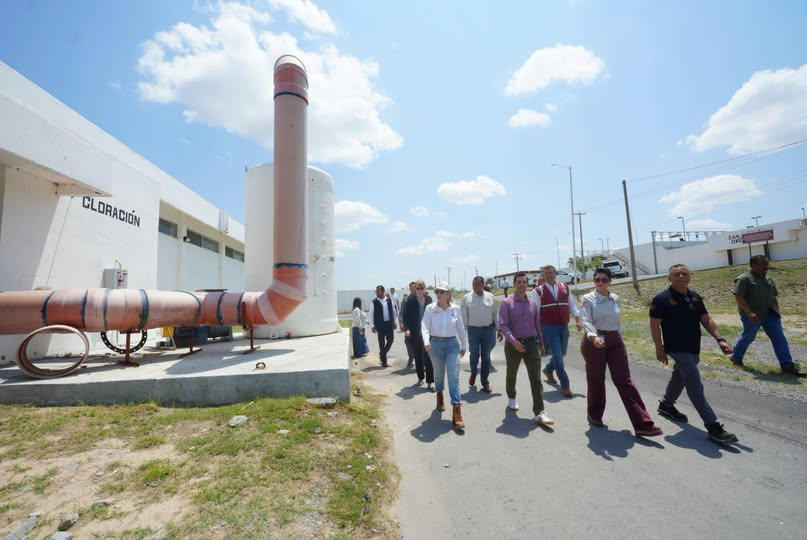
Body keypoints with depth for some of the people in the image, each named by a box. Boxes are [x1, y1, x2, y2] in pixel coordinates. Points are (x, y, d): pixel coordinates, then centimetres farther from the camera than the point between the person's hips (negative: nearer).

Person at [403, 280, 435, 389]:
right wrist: (407, 329, -13)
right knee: (418, 356, 12)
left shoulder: (428, 299, 2)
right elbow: (407, 315, -3)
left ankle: (430, 381, 4)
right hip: (415, 333, 0)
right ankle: (420, 377, 29)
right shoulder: (411, 300, -4)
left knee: (428, 356, -3)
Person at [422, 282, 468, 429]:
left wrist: (464, 345, 13)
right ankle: (440, 398, 45)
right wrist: (426, 342, -29)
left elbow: (461, 328, 7)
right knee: (439, 374, 16)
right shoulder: (430, 308, -7)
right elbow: (425, 327, -13)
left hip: (452, 344, 0)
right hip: (436, 344, 0)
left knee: (454, 377, -5)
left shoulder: (456, 309, -2)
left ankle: (457, 414, -3)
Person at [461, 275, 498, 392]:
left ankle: (485, 382, 22)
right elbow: (464, 316, 1)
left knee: (486, 356, 8)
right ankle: (473, 373, 32)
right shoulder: (466, 298, -1)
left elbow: (495, 314, 7)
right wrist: (464, 331, 0)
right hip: (473, 329, -1)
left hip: (488, 329, 1)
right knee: (474, 355, 0)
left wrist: (498, 328, 7)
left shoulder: (491, 297, 2)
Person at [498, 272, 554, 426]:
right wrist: (513, 340, -26)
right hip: (513, 345, -3)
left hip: (531, 343, 3)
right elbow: (503, 325, -15)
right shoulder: (506, 303, -7)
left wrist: (541, 342, 15)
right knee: (511, 374, 17)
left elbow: (537, 324, 15)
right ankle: (511, 398, 42)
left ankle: (539, 413, -3)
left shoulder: (532, 303, 8)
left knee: (536, 378, -5)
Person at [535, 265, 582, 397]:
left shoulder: (565, 288, 8)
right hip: (549, 327, -4)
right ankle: (565, 385, 5)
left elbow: (572, 306, 11)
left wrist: (578, 321, 0)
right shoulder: (538, 291, -4)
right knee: (557, 356, -6)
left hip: (564, 326, 5)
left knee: (561, 354, 16)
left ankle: (548, 370, 44)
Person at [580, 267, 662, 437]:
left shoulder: (615, 299, 10)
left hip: (614, 341, 4)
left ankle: (642, 424, 1)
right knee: (596, 381, 6)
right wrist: (594, 337, -35)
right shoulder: (588, 299, -6)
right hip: (594, 342, -4)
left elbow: (616, 322, 18)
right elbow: (586, 321, -18)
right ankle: (595, 415, 27)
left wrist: (620, 341, 18)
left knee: (625, 381, 1)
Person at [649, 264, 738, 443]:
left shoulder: (695, 297, 6)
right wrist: (659, 349, -13)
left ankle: (666, 405, 43)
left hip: (693, 348, 8)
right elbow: (654, 325, -13)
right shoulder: (662, 299, -15)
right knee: (695, 386, -10)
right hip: (677, 349, -8)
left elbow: (706, 319, 8)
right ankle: (713, 427, -6)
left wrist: (720, 339, -5)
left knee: (680, 378, 23)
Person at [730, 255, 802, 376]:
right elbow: (738, 296, -21)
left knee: (779, 338, 1)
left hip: (770, 315, 7)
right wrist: (749, 312, -26)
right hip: (752, 316, -7)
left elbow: (774, 297, 21)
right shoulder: (744, 279, -13)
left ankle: (787, 365, 4)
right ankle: (736, 357, 23)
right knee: (748, 337, 5)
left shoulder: (768, 279, 13)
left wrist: (777, 312, 17)